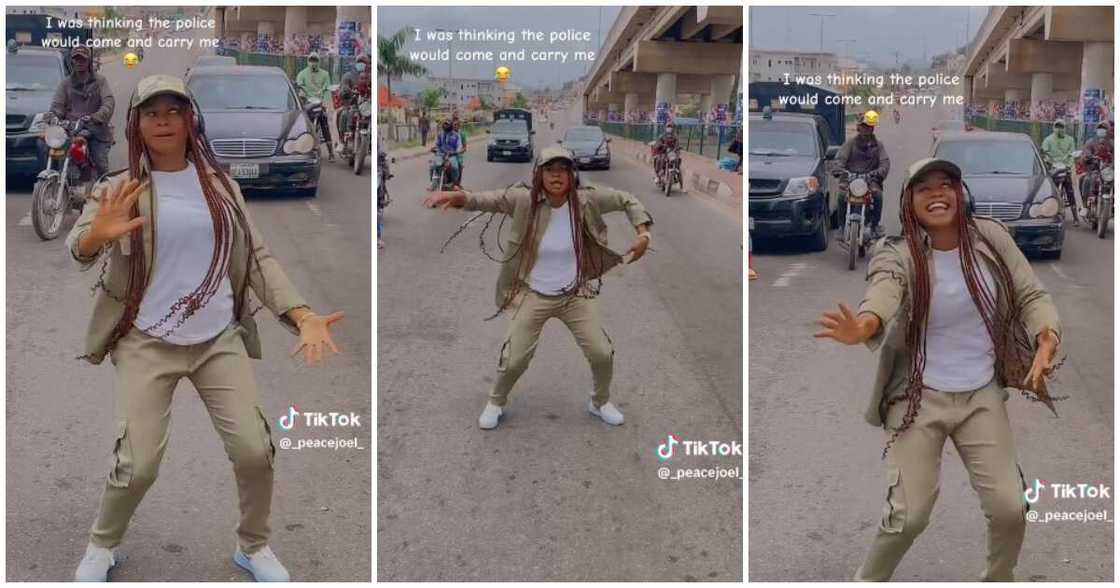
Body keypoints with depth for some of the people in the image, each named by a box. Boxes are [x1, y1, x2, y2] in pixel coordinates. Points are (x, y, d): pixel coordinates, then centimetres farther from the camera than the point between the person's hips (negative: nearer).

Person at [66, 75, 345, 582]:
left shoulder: (220, 185, 6)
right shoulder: (119, 188, -2)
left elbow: (256, 256, 5)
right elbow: (77, 248, -16)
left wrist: (302, 315, -9)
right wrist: (97, 235, -43)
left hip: (220, 340, 3)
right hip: (146, 344, -2)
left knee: (255, 451, -4)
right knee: (137, 464, -8)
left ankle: (253, 546, 24)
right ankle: (102, 546, 24)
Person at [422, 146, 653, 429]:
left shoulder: (586, 200, -14)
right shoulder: (524, 200, -18)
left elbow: (626, 200, -2)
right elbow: (486, 199, -24)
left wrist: (643, 234, -13)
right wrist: (456, 197, -43)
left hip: (576, 295, 2)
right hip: (533, 296, -1)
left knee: (602, 354, 5)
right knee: (514, 360, 1)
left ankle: (600, 402, 35)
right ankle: (495, 403, 33)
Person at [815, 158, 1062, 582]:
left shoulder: (990, 236, -4)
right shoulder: (897, 254, -15)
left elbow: (1031, 295, 1)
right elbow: (883, 294, -36)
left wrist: (1048, 338, -22)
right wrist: (864, 325, -61)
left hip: (983, 396, 3)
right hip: (920, 398, -3)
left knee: (1010, 508, 2)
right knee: (909, 515, -6)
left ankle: (1000, 579, 33)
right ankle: (868, 580, 22)